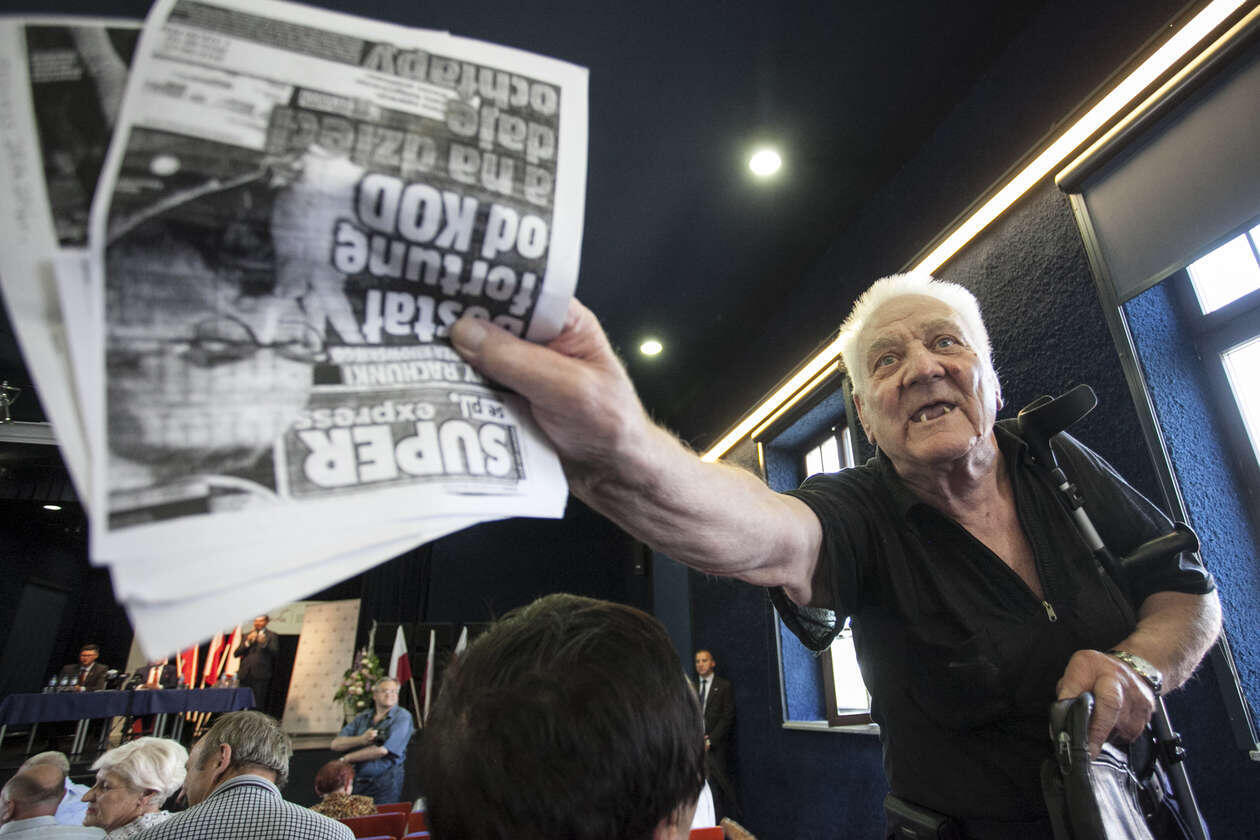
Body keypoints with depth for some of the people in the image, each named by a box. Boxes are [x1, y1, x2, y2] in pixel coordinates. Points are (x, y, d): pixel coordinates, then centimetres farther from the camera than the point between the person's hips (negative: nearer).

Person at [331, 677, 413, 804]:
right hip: (358, 783, 4)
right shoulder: (362, 717, 11)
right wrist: (361, 739, -15)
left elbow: (383, 750, -16)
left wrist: (346, 758, -4)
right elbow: (336, 744, 5)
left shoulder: (402, 716, -7)